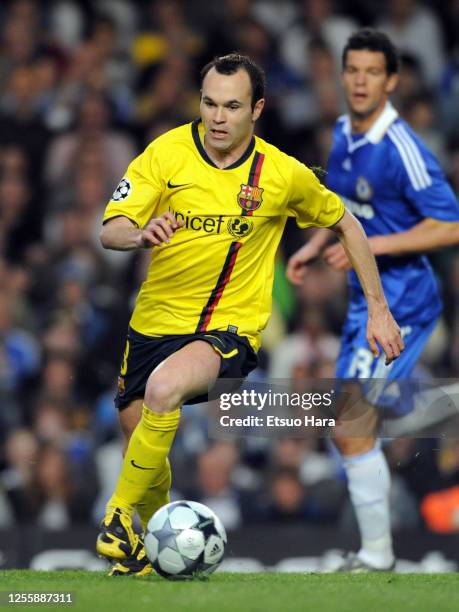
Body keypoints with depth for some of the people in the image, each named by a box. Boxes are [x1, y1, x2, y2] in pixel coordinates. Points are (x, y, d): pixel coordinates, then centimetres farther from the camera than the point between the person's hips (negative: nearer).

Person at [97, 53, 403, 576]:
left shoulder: (283, 174, -8)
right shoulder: (167, 152, -7)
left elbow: (345, 224, 8)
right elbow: (109, 232, -13)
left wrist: (378, 310, 7)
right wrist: (141, 233, -37)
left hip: (229, 327, -4)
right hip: (155, 320, 4)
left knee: (164, 388, -33)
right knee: (138, 439, 12)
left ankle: (121, 514, -16)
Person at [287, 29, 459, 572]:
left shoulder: (402, 149, -20)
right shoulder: (343, 134, 6)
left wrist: (371, 246, -24)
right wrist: (317, 245, 8)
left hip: (400, 298, -9)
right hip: (367, 296, 9)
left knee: (351, 425, -10)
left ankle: (376, 554, 0)